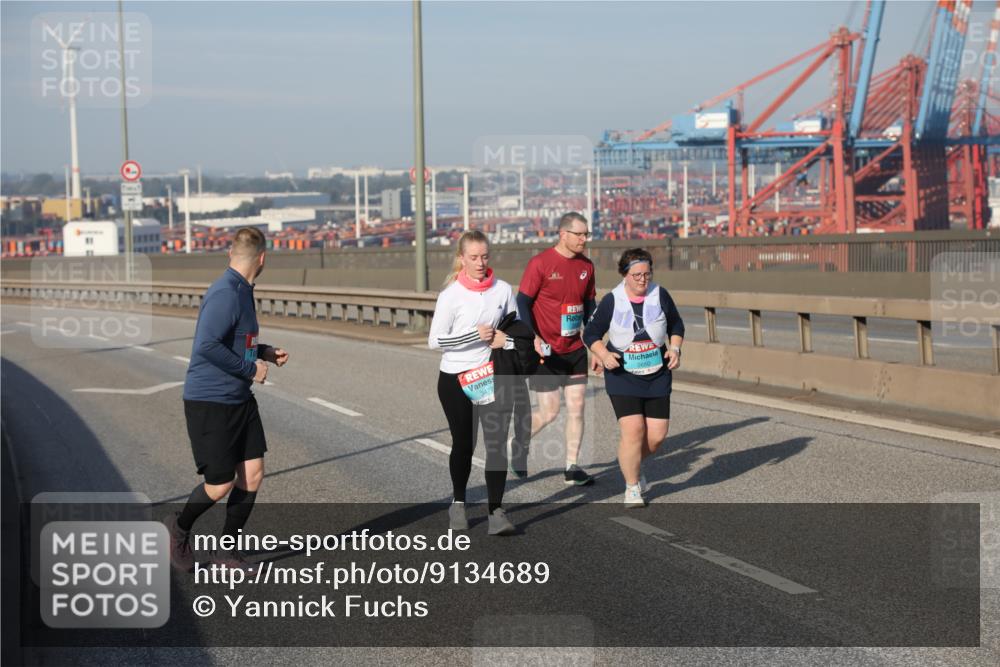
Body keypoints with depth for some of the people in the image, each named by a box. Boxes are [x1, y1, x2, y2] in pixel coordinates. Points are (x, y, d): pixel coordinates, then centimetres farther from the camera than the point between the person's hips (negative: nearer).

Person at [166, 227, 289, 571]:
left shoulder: (242, 292, 11)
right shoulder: (225, 294, -20)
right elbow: (207, 345, -29)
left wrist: (264, 352, 11)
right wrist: (250, 368, -20)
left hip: (240, 399, 9)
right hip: (210, 403, -9)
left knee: (252, 476, 5)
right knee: (220, 484, -2)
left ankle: (226, 549, 19)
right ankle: (180, 527, 26)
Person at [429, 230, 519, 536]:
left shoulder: (503, 290, -1)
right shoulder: (451, 294, -10)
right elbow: (435, 340, -11)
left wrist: (505, 340, -9)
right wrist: (476, 335, -19)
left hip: (493, 377, 2)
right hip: (455, 379, -2)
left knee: (497, 444, -8)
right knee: (463, 444, 11)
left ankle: (496, 511, -6)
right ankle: (458, 503, 33)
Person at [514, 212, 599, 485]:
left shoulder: (586, 266, 5)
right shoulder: (540, 263, -13)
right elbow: (522, 302, -11)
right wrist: (532, 338, -22)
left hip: (575, 350, 6)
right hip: (545, 351, -5)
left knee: (577, 408, 3)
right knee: (549, 412, -2)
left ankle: (572, 468, 11)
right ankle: (519, 443, 27)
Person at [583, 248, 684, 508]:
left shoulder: (660, 295, -4)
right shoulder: (612, 301, -9)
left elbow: (676, 325, 12)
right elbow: (591, 334, 0)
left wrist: (675, 349, -4)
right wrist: (604, 355, -16)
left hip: (657, 377, 3)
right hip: (623, 378, -3)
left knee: (657, 435, 2)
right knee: (633, 430, -15)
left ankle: (632, 466, 34)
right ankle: (632, 488, 3)